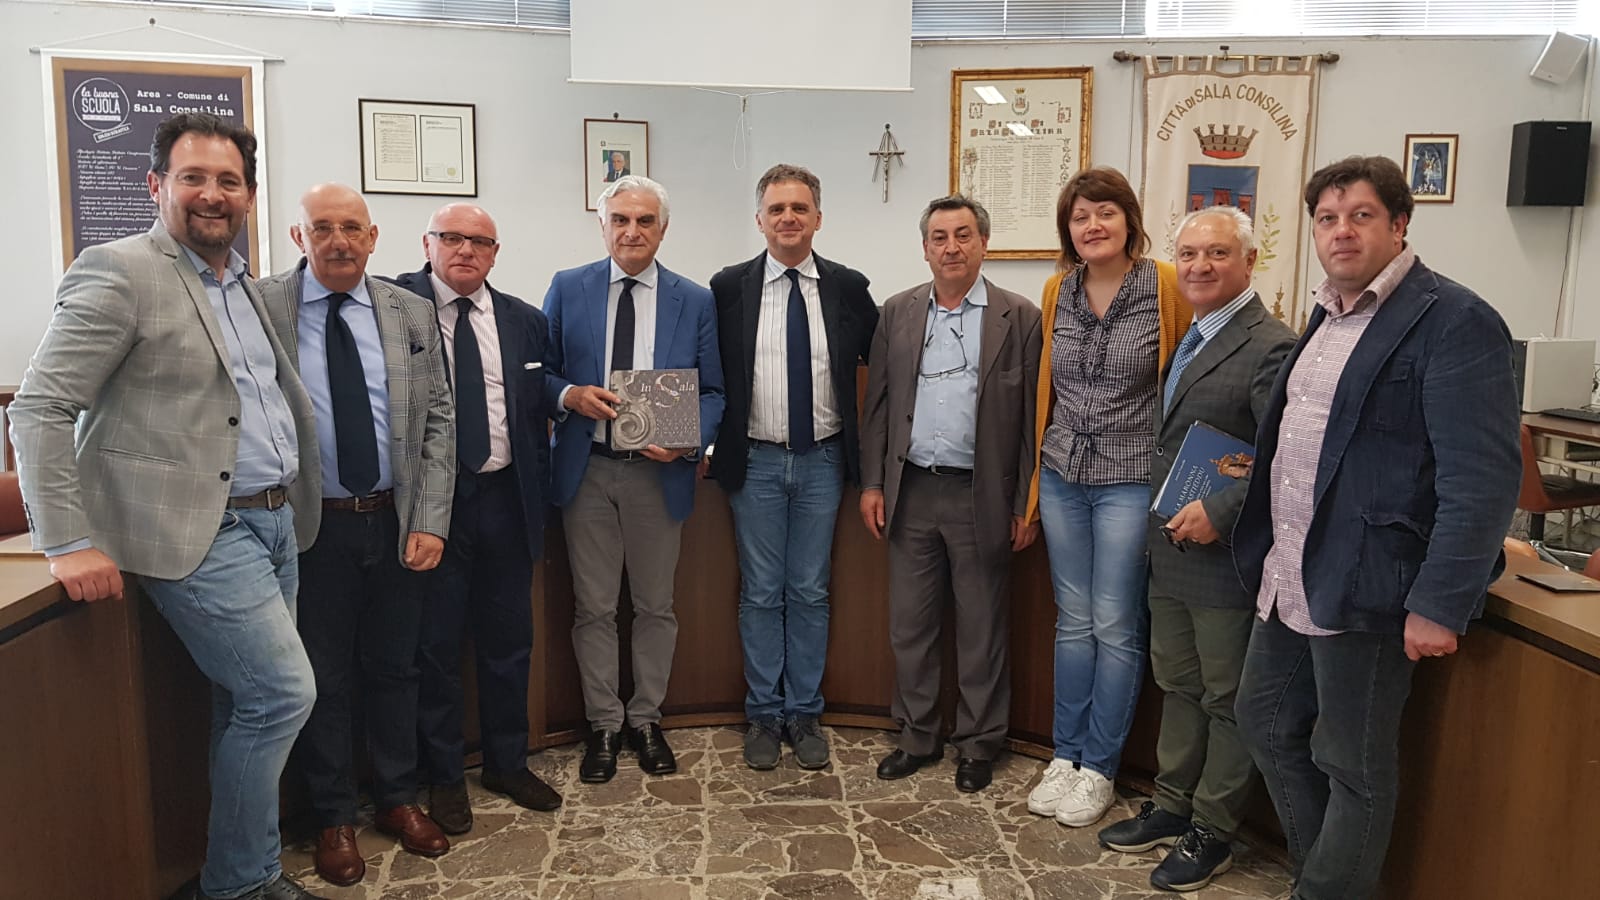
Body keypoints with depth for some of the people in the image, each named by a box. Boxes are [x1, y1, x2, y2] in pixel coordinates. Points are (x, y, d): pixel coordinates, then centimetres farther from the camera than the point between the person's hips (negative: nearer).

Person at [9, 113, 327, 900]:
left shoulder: (243, 283, 14)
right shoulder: (119, 272, -10)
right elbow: (38, 408, -13)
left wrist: (299, 499, 17)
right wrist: (69, 544, -17)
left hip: (273, 520, 8)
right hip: (198, 532, -8)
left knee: (250, 704, 13)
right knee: (283, 693, -9)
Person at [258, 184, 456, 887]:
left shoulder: (412, 313, 2)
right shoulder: (259, 307, -5)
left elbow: (437, 420, 3)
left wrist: (429, 520, -4)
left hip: (397, 522, 2)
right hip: (310, 525, -2)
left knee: (394, 667, 15)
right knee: (323, 677, 10)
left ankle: (398, 799, 33)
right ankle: (334, 818, 27)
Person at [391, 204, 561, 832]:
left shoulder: (526, 322, 7)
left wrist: (537, 498, 7)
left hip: (506, 496, 4)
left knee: (509, 638, 13)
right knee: (435, 641, 7)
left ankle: (508, 762, 31)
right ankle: (444, 774, 25)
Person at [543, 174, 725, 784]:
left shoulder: (695, 301, 3)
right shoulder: (567, 289, 3)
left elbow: (712, 391, 4)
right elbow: (540, 372, 6)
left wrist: (689, 441, -14)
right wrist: (569, 395, -15)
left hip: (659, 472, 0)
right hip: (587, 470, 0)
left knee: (655, 606, 11)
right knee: (594, 608, 8)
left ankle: (646, 719, 29)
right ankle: (604, 724, 25)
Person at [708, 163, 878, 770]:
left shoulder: (848, 288, 1)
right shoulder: (728, 288, -1)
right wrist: (713, 446, -1)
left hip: (822, 460, 1)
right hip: (755, 462, -1)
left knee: (810, 594, 9)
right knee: (760, 595, 8)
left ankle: (804, 714, 22)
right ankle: (764, 715, 21)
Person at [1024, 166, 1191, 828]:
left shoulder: (1167, 286, -7)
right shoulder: (1057, 292, 6)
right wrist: (1036, 477, 16)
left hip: (1130, 481, -4)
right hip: (1063, 476, 4)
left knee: (1116, 627, 4)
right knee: (1073, 621, 13)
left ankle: (1098, 768, 18)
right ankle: (1065, 755, 25)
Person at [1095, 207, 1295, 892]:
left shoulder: (1269, 348, -16)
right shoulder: (1185, 339, 11)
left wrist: (1220, 513, -23)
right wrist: (1162, 523, 10)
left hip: (1224, 555, -8)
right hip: (1170, 548, 8)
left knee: (1227, 700, 8)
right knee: (1178, 687, 20)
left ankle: (1212, 834, 24)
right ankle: (1171, 808, 36)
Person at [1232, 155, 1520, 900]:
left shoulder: (1454, 322, -13)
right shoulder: (1327, 318, 13)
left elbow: (1483, 477, -18)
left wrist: (1440, 604, -21)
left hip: (1363, 588, -9)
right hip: (1288, 579, 9)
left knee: (1353, 766, 7)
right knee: (1264, 721, 19)